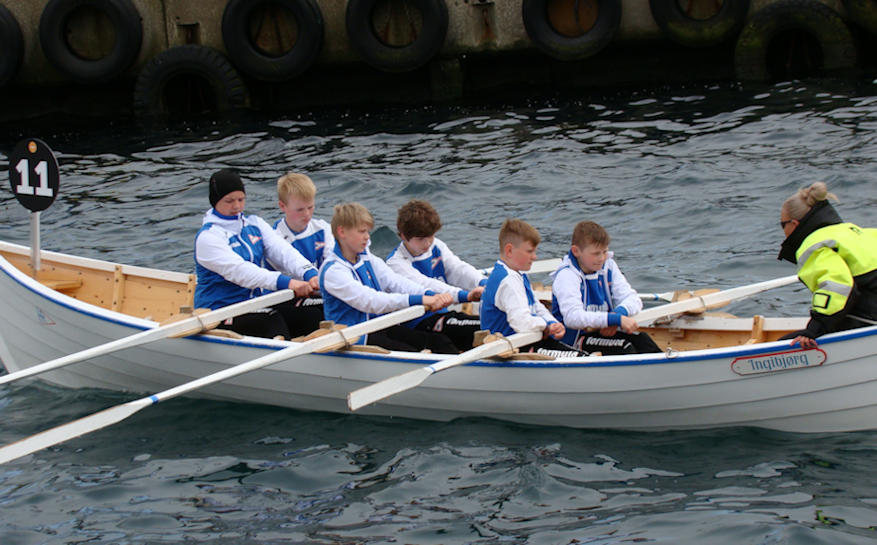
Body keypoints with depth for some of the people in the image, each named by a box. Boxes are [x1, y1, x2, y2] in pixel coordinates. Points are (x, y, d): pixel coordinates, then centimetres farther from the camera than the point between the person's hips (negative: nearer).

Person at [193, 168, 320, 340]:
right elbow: (239, 271, -23)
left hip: (259, 304, 7)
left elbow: (283, 252, -2)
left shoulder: (255, 224, 14)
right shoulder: (207, 237, -8)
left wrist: (310, 274, -24)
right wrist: (286, 282, -36)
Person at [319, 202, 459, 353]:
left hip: (381, 326, 8)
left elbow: (395, 282, 0)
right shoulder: (332, 271, -14)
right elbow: (369, 302, -25)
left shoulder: (367, 259, 13)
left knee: (440, 342, -9)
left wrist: (431, 295, -19)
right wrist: (418, 300, -31)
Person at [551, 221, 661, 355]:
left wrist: (618, 313, -23)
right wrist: (616, 319, -36)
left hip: (603, 331, 7)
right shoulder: (566, 276, -17)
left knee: (640, 338, -17)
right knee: (623, 346, -26)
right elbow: (572, 318, -31)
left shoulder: (608, 267, 6)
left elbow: (633, 299, 2)